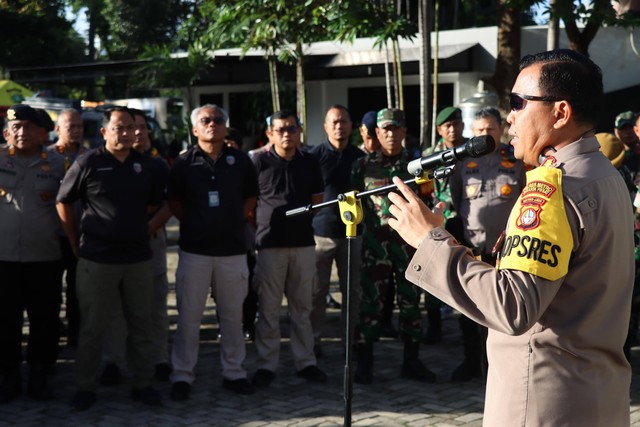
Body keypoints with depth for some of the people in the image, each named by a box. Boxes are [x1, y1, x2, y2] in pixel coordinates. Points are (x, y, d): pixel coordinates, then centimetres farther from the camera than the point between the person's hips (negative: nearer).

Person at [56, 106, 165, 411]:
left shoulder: (145, 164, 6)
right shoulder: (88, 163, -5)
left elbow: (157, 201, 21)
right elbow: (63, 202, 2)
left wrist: (151, 226, 10)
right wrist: (75, 242, 3)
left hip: (138, 258, 4)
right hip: (97, 259, -3)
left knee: (141, 325, 10)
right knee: (91, 327, 3)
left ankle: (143, 384, 21)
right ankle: (85, 387, 15)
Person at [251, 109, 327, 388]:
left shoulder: (309, 163, 8)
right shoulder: (259, 163, -2)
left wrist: (301, 220, 6)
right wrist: (263, 223, -1)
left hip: (303, 242, 3)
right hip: (269, 243, -3)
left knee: (302, 307, 10)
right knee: (268, 308, 2)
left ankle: (305, 362, 19)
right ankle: (266, 365, 11)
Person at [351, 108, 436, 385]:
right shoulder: (365, 165, 5)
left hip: (409, 240, 2)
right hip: (376, 241, -2)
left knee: (410, 301, 7)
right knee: (371, 301, -1)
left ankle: (411, 361, 17)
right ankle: (364, 363, 7)